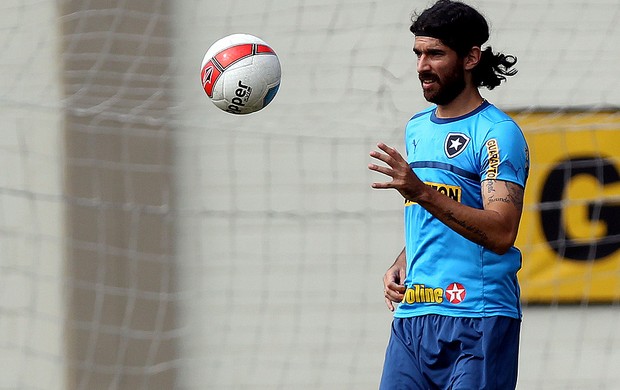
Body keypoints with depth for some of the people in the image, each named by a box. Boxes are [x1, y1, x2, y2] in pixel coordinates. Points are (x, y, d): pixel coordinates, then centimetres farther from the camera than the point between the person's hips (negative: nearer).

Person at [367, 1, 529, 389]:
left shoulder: (497, 134, -8)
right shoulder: (417, 127, 17)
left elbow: (501, 233, -20)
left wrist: (421, 192, -28)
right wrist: (400, 265, 10)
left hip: (477, 320, -7)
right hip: (412, 314, 7)